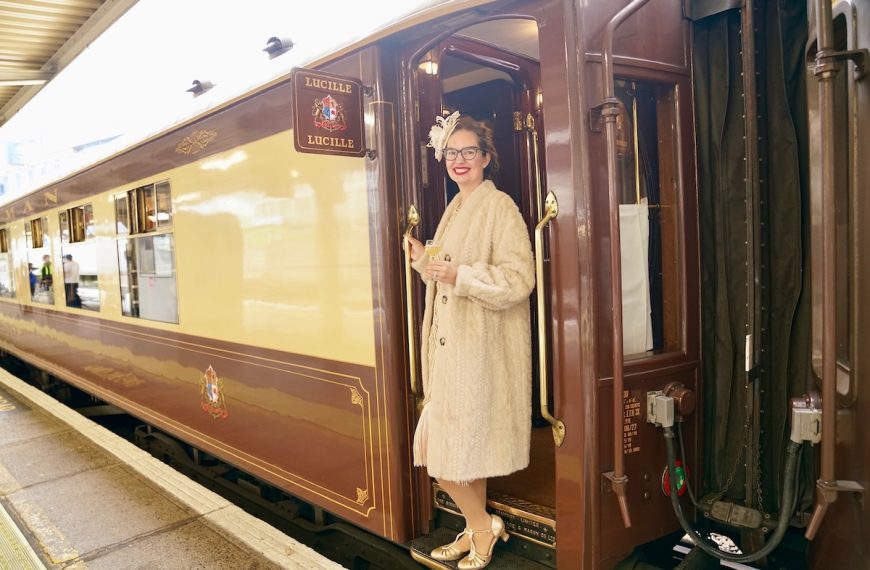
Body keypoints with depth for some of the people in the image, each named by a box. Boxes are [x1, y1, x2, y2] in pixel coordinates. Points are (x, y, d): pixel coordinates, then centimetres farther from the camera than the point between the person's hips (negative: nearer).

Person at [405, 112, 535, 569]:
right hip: (450, 344, 8)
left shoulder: (499, 206, -10)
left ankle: (482, 526, 20)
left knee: (452, 450, -2)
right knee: (463, 447, 14)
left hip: (481, 348, -8)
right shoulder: (454, 209, 16)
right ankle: (478, 528, 29)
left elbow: (518, 279, -19)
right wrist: (423, 259, 7)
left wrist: (460, 275, -25)